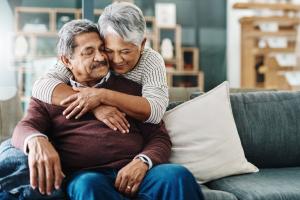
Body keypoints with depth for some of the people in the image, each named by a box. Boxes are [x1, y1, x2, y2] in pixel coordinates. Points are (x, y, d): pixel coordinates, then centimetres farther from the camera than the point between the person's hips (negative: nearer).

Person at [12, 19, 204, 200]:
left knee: (178, 175, -30)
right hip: (84, 175, -1)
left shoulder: (131, 87, 21)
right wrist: (37, 140, -22)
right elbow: (24, 128, 5)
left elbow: (159, 136, 14)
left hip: (135, 173, 2)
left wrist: (142, 162, -10)